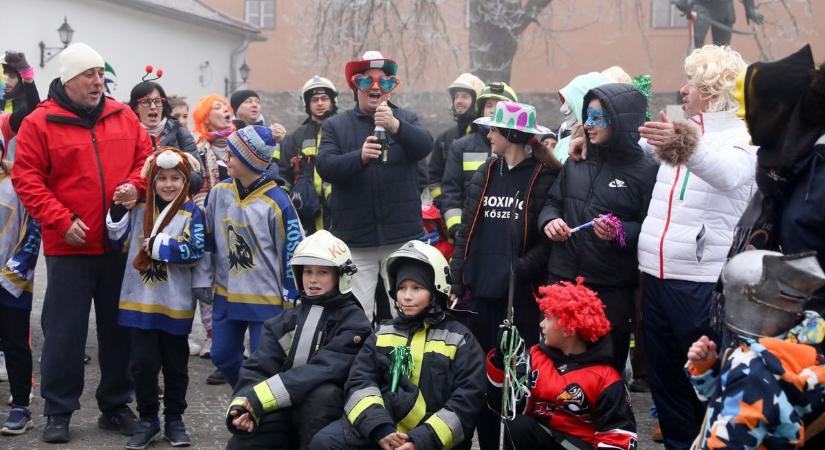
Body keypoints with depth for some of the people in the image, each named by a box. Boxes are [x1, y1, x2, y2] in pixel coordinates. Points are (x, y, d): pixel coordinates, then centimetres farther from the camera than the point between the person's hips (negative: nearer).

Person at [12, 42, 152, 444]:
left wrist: (135, 186, -9)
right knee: (64, 331, 3)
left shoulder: (123, 116, 6)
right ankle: (58, 411, 16)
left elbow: (146, 158, 12)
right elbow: (26, 179, -7)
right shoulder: (40, 123, -5)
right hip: (69, 246, -3)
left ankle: (115, 406, 25)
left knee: (119, 328, 11)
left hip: (120, 243, 4)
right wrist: (61, 221, -15)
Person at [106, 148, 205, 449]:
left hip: (175, 304, -2)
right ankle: (148, 419, 18)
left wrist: (159, 245, -17)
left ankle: (174, 419, 26)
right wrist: (118, 211, -9)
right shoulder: (138, 210, 5)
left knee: (175, 364, 11)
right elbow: (119, 241, 4)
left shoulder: (191, 213, -4)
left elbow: (195, 251, -17)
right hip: (140, 300, 2)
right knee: (143, 362, 3)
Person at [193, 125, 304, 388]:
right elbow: (208, 240, 11)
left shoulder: (276, 202, -15)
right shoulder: (219, 193, 0)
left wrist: (291, 297, -7)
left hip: (267, 299, -6)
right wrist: (203, 280, 10)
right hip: (226, 294, 6)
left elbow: (292, 250, -10)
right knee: (223, 356, 15)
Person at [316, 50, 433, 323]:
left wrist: (396, 127, -32)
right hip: (355, 239, 0)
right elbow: (324, 166, -7)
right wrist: (360, 156, -26)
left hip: (402, 236, 1)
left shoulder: (406, 119, 10)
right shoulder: (335, 125, 9)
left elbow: (425, 145, -12)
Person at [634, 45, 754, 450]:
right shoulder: (677, 130, 15)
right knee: (664, 377, 15)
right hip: (656, 278, 7)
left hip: (703, 283, -7)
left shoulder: (742, 136, -8)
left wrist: (688, 146, -49)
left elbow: (728, 174, -31)